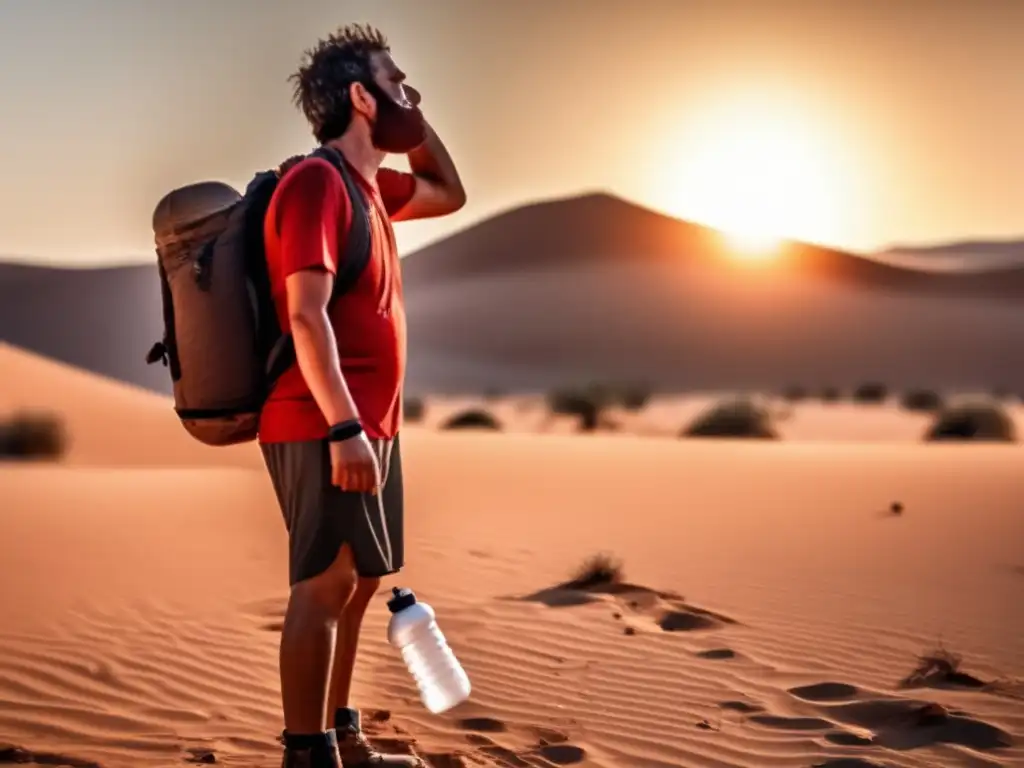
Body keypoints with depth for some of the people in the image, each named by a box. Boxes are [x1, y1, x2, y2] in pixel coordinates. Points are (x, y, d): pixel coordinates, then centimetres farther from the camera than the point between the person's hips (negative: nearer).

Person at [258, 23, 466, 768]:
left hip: (369, 424, 10)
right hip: (326, 427, -10)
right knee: (325, 585, -9)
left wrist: (415, 120, 18)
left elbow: (451, 194, 34)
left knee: (358, 581, 13)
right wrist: (344, 427, -27)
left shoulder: (369, 183, 16)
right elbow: (306, 315, -21)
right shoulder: (317, 180, -13)